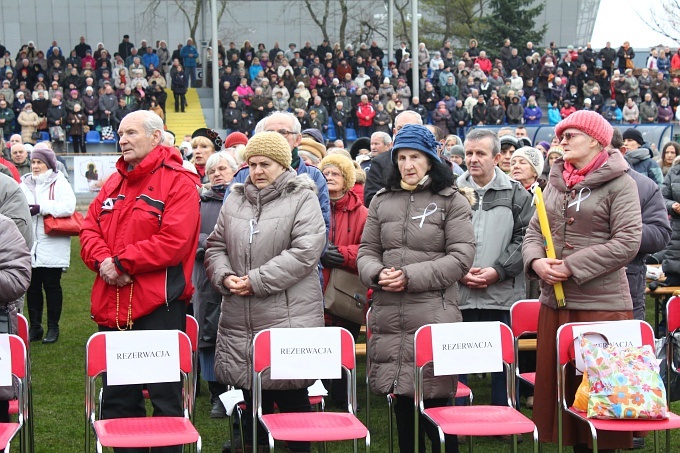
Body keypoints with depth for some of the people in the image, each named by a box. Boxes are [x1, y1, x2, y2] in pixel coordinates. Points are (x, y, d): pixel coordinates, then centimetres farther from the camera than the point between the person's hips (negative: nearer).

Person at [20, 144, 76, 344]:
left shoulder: (59, 182, -3)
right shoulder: (25, 183, 11)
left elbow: (68, 207, -16)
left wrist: (41, 208, -17)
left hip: (52, 247, -4)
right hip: (30, 246, 4)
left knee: (52, 286, 4)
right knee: (32, 287, 8)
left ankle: (53, 328, 14)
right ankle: (35, 327, 17)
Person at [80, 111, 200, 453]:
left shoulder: (177, 182, -7)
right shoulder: (114, 182, 17)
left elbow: (175, 240, -18)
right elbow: (90, 228, 12)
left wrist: (122, 262, -16)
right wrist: (102, 260, -9)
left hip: (158, 305, -7)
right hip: (112, 305, 7)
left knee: (165, 396, -1)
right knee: (116, 399, 14)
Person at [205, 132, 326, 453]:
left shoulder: (302, 198, -2)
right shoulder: (235, 200, 14)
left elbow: (304, 252, -14)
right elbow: (216, 246, 17)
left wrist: (257, 281, -16)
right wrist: (225, 276, -5)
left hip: (288, 318, -5)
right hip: (240, 320, 5)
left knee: (292, 396, -2)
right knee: (251, 392, 12)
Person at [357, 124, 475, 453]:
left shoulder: (451, 201, 1)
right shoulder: (382, 201, 14)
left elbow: (460, 257, -6)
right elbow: (366, 251, 16)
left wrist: (410, 277, -14)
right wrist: (377, 273, -8)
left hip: (433, 317, -4)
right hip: (388, 317, 4)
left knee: (434, 400, -5)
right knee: (401, 401, 10)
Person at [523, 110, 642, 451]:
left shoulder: (618, 182, -7)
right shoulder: (555, 181, 11)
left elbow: (627, 242, -15)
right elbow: (534, 231, 14)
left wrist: (573, 266, -17)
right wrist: (536, 261, -8)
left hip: (603, 304, -6)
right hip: (554, 302, 6)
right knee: (560, 387, 12)